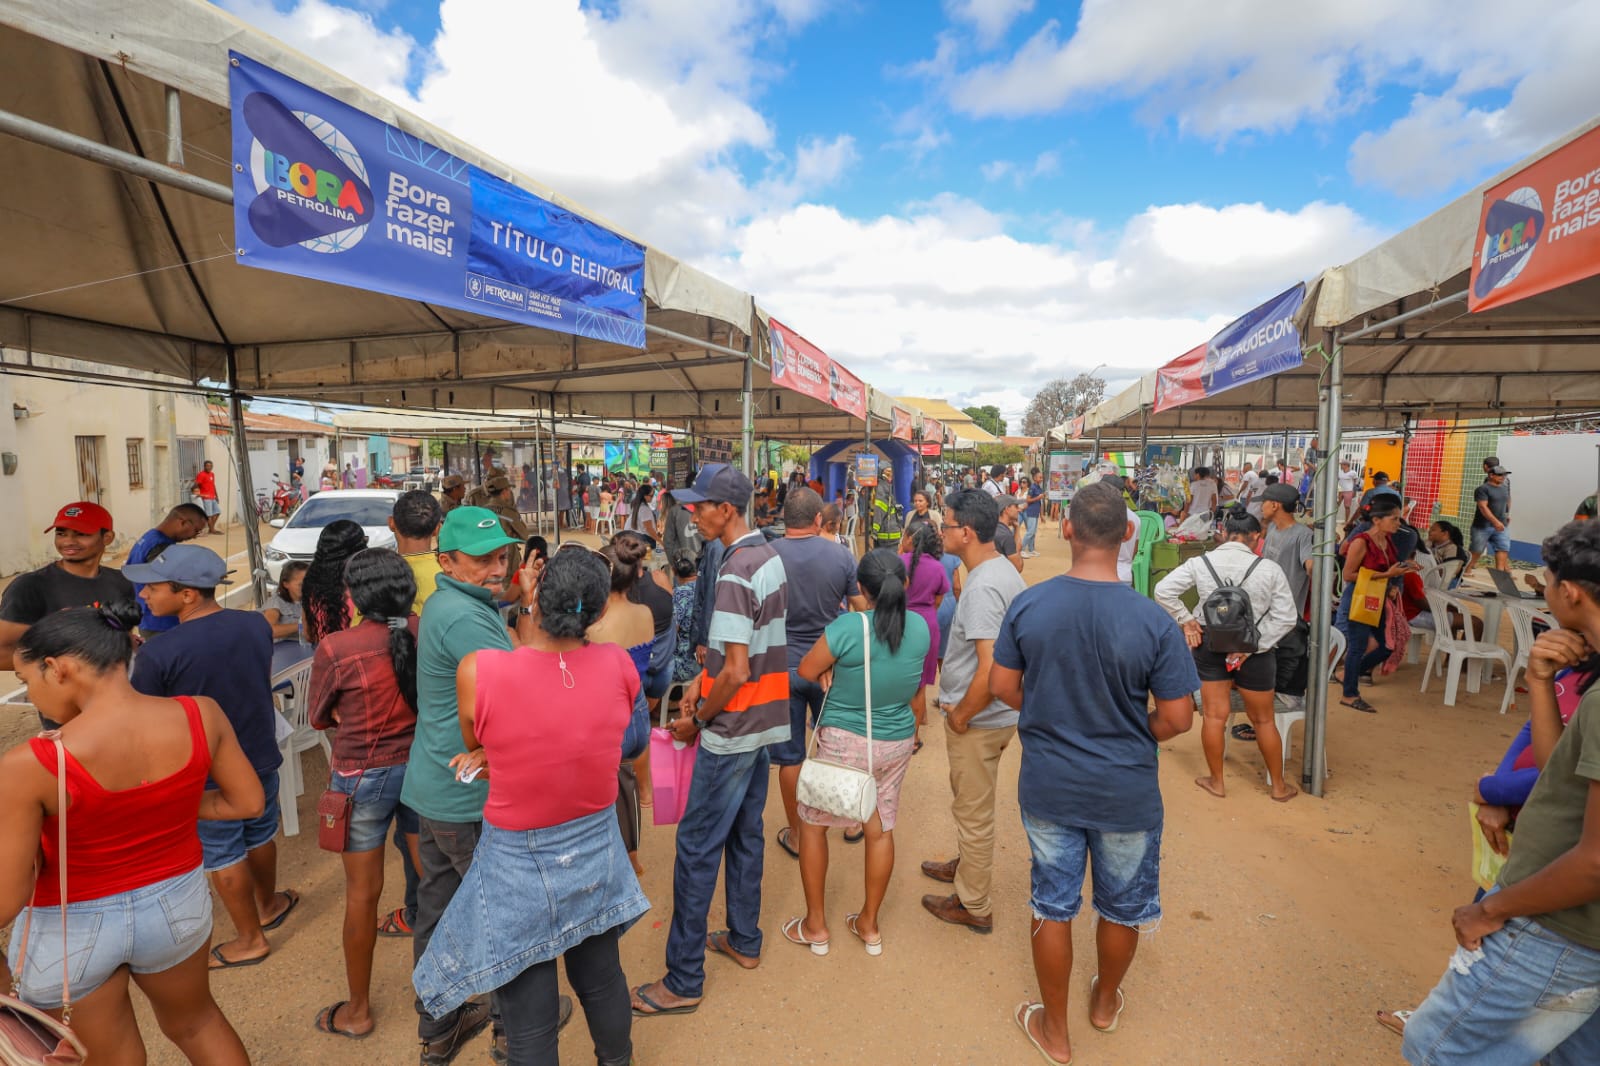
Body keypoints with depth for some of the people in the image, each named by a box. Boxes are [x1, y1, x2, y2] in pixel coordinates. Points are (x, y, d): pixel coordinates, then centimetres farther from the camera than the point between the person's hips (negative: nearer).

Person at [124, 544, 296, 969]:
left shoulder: (158, 653, -27)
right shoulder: (257, 625, -11)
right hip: (261, 758, 5)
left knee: (223, 857, 16)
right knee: (260, 836, 26)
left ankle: (250, 940, 33)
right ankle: (269, 906, 48)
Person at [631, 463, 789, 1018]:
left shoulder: (735, 575, -24)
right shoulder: (769, 555, 5)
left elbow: (736, 673, -24)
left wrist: (696, 720, -10)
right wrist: (702, 681, 9)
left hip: (733, 731, -9)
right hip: (765, 722, 9)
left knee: (697, 847, 3)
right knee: (745, 834, 21)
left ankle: (683, 981, 16)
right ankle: (744, 941, 38)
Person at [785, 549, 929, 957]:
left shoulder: (848, 627, -24)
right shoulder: (920, 627, -8)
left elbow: (806, 671, -12)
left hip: (844, 740, -5)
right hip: (897, 741, 5)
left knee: (812, 825, 15)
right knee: (881, 829, 18)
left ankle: (815, 926, 27)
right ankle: (869, 924, 35)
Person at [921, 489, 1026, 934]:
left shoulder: (981, 587, -28)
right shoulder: (1005, 570, 4)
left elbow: (991, 669, -33)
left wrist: (960, 715, -18)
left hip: (977, 720, -10)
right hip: (998, 713, 10)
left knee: (973, 812, 9)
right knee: (968, 802, 28)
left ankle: (973, 907, 27)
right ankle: (966, 864, 50)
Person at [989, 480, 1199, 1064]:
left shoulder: (1027, 605, -15)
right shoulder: (1153, 621, -20)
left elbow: (1003, 685, -5)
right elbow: (1177, 718, -13)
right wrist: (1130, 736, 6)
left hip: (1047, 787, 1)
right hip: (1127, 793, -1)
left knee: (1052, 907, 18)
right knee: (1121, 907, 25)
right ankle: (1105, 1004, 50)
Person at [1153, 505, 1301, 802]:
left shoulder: (1200, 563, -10)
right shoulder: (1269, 569, -13)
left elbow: (1163, 591, -10)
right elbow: (1286, 618, -13)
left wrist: (1185, 620, -3)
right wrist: (1253, 646, -10)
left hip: (1210, 645, 1)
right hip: (1255, 650, -1)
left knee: (1214, 716, 14)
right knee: (1263, 720, 17)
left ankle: (1216, 781, 27)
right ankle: (1279, 786, 33)